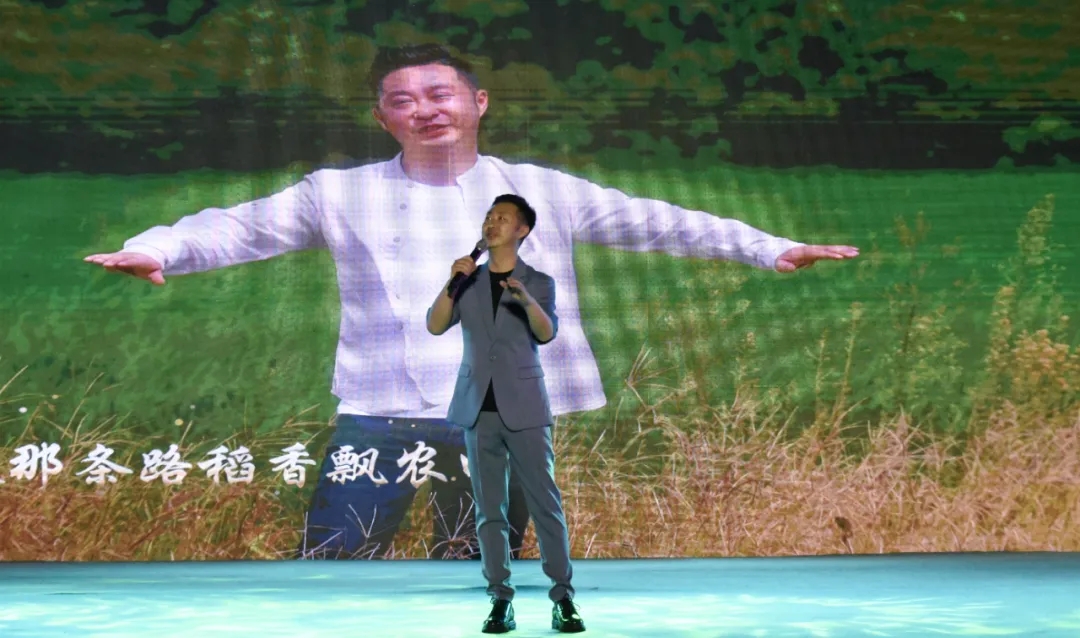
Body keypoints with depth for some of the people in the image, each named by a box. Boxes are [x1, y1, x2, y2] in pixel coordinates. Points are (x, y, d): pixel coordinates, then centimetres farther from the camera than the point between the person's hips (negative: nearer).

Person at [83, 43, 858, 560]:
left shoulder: (541, 191, 5)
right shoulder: (341, 194, 4)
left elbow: (655, 219, 6)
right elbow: (241, 225, -2)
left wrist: (769, 247, 1)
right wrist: (159, 248, -21)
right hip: (381, 417, -1)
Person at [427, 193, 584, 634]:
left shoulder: (538, 282, 4)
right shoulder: (469, 281, 12)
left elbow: (547, 333, -13)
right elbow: (435, 326, 0)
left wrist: (526, 300, -32)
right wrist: (452, 282, -14)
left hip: (523, 407, -2)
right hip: (478, 408, 3)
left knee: (545, 503, -5)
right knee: (489, 508, 2)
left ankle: (562, 599, 0)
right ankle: (500, 601, 5)